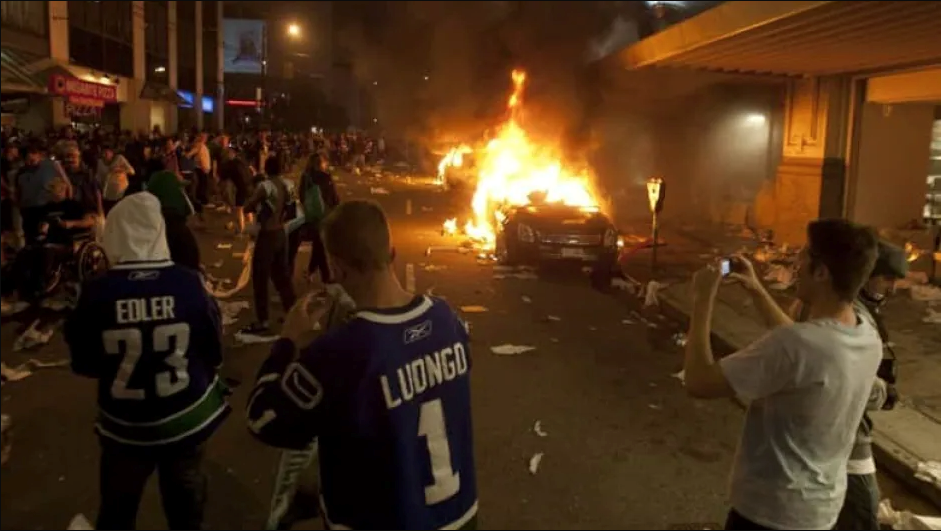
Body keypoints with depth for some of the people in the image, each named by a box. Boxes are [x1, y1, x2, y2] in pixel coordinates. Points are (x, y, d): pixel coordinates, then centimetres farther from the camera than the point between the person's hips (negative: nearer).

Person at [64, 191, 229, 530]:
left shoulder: (97, 293, -18)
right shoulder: (188, 283, -17)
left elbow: (83, 365, -4)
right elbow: (214, 352, -5)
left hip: (125, 425, 0)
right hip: (188, 418, 1)